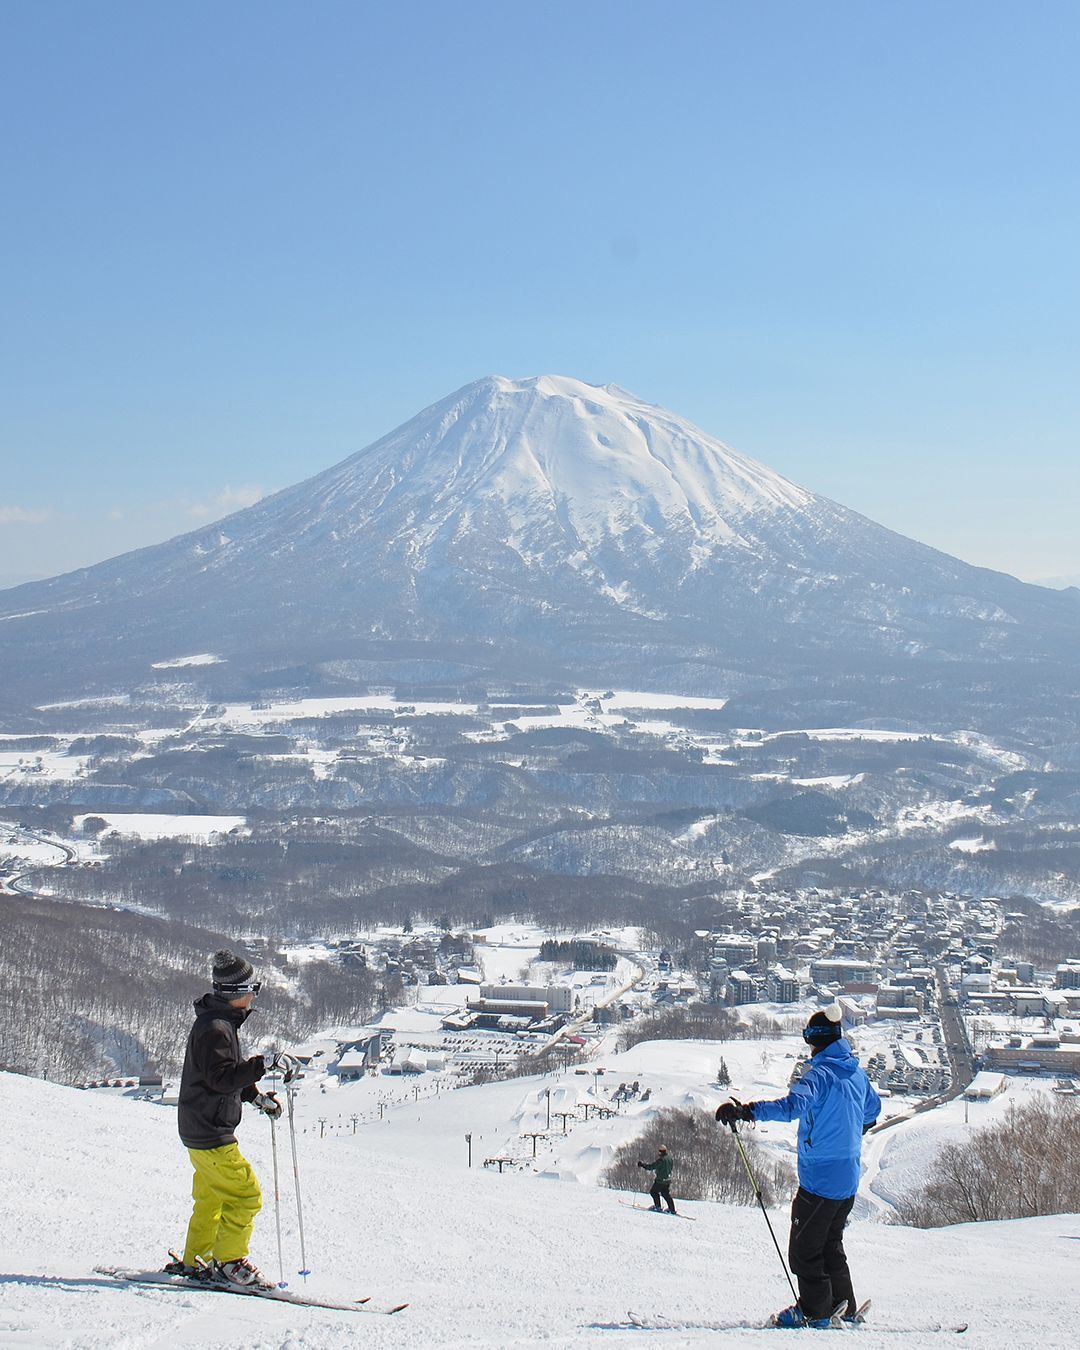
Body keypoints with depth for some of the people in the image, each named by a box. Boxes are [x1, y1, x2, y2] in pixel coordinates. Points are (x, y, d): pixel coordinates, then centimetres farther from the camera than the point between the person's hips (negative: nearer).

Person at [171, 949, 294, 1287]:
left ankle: (194, 1261, 28)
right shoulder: (214, 1027, -20)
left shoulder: (221, 1022, 13)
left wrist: (257, 1096, 14)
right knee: (245, 1194, -7)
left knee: (211, 1198, 19)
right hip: (209, 1131, -11)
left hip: (202, 1131, 11)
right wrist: (265, 1064, -32)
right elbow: (222, 1077, -28)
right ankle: (229, 1262, 0)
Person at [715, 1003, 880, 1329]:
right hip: (849, 1180, 9)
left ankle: (815, 1311, 6)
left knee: (804, 1248, 3)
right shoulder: (857, 1073, 8)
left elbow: (794, 1104, -36)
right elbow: (873, 1108, 28)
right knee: (831, 1244, 22)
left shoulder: (820, 1074, -17)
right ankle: (844, 1306, 25)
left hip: (820, 1178, -9)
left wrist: (746, 1111, -41)